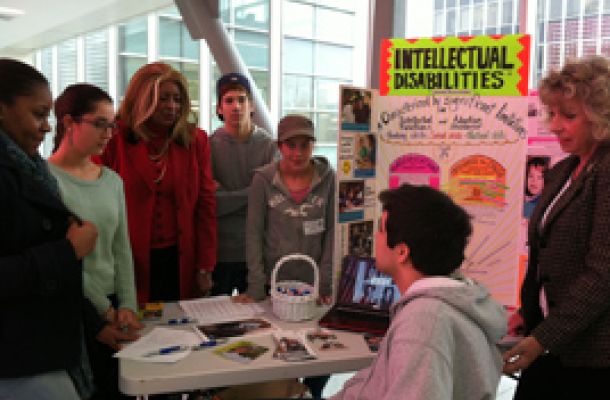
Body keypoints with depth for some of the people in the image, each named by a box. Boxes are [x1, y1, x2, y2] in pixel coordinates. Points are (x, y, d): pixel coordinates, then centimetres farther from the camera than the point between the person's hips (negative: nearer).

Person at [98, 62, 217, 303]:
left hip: (181, 262, 2)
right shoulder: (115, 140, -3)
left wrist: (205, 267, 0)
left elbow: (206, 205, 3)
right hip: (130, 263, -2)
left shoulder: (195, 140, 4)